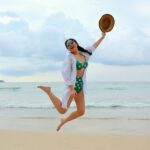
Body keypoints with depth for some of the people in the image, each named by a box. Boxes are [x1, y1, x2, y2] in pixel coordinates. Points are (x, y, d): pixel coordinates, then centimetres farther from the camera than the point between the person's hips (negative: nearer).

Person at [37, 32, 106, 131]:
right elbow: (65, 72, -19)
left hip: (80, 85, 7)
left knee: (81, 112, 8)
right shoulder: (69, 56, -13)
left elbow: (93, 47, 26)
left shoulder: (84, 54, 8)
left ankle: (64, 121, 30)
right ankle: (48, 91, 6)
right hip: (72, 84, -7)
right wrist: (71, 88, -24)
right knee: (62, 110, -9)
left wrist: (102, 37, 32)